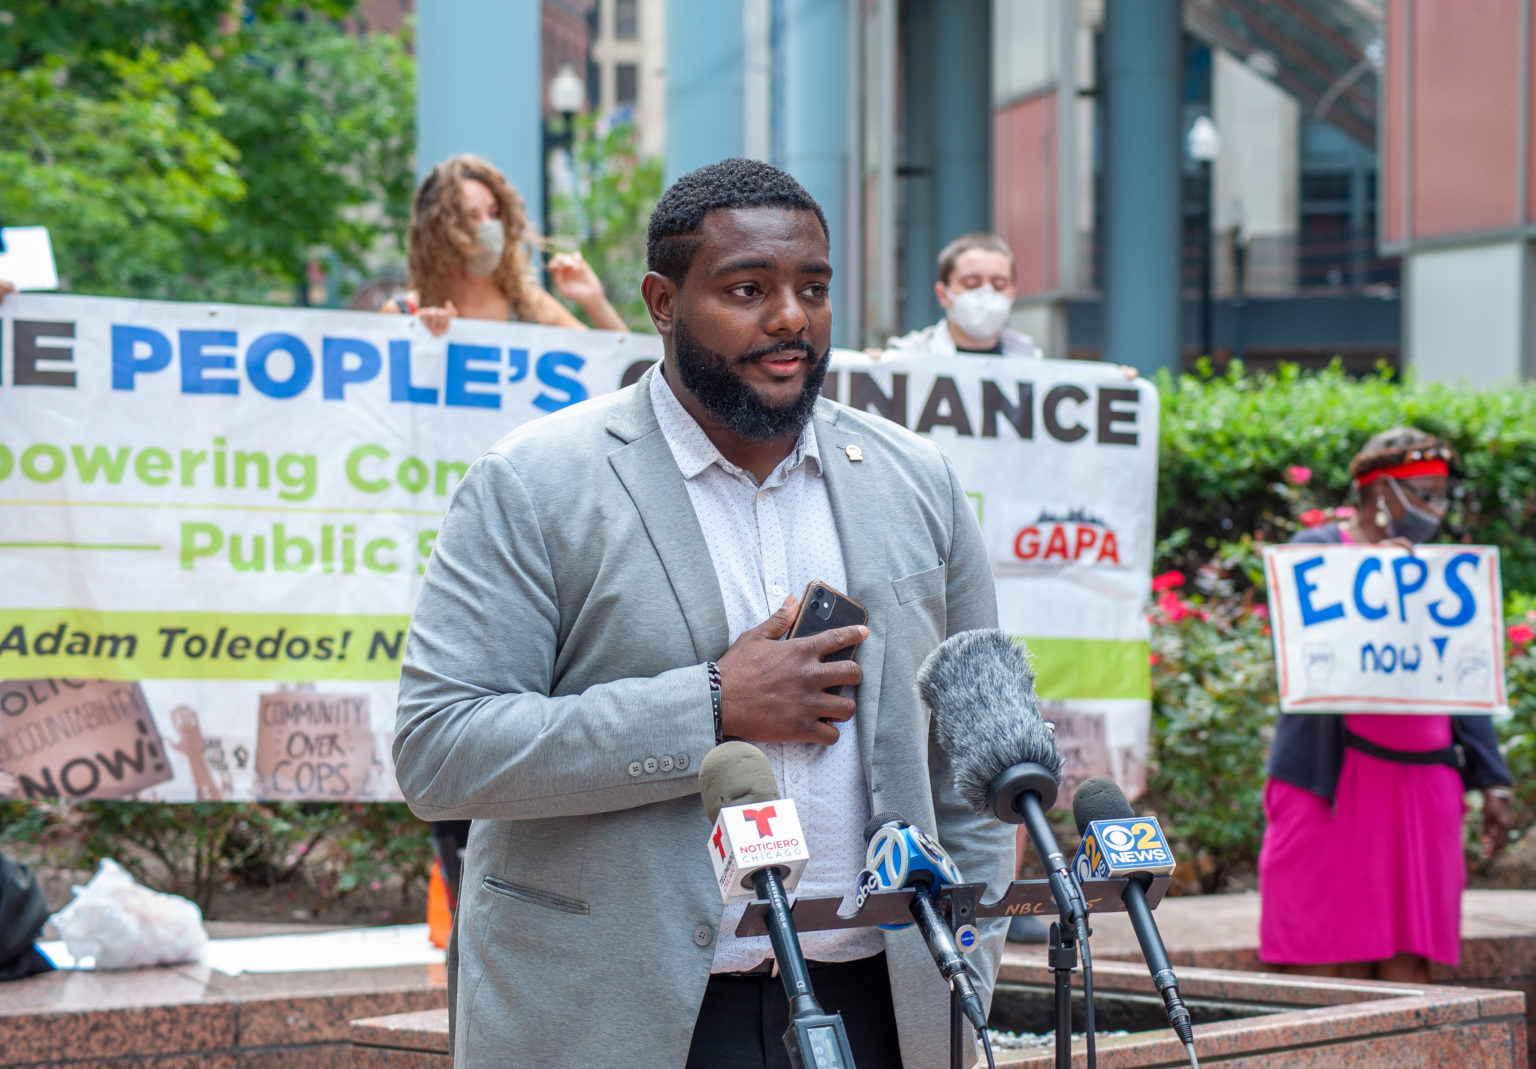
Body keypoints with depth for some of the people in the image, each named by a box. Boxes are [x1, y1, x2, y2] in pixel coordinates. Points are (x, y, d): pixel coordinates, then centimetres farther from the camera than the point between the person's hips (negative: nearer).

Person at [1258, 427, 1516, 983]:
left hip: (1421, 786, 4)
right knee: (1331, 966, -5)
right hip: (1332, 788, -4)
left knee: (1408, 960, 0)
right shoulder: (1315, 550, 4)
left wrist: (1492, 783, 12)